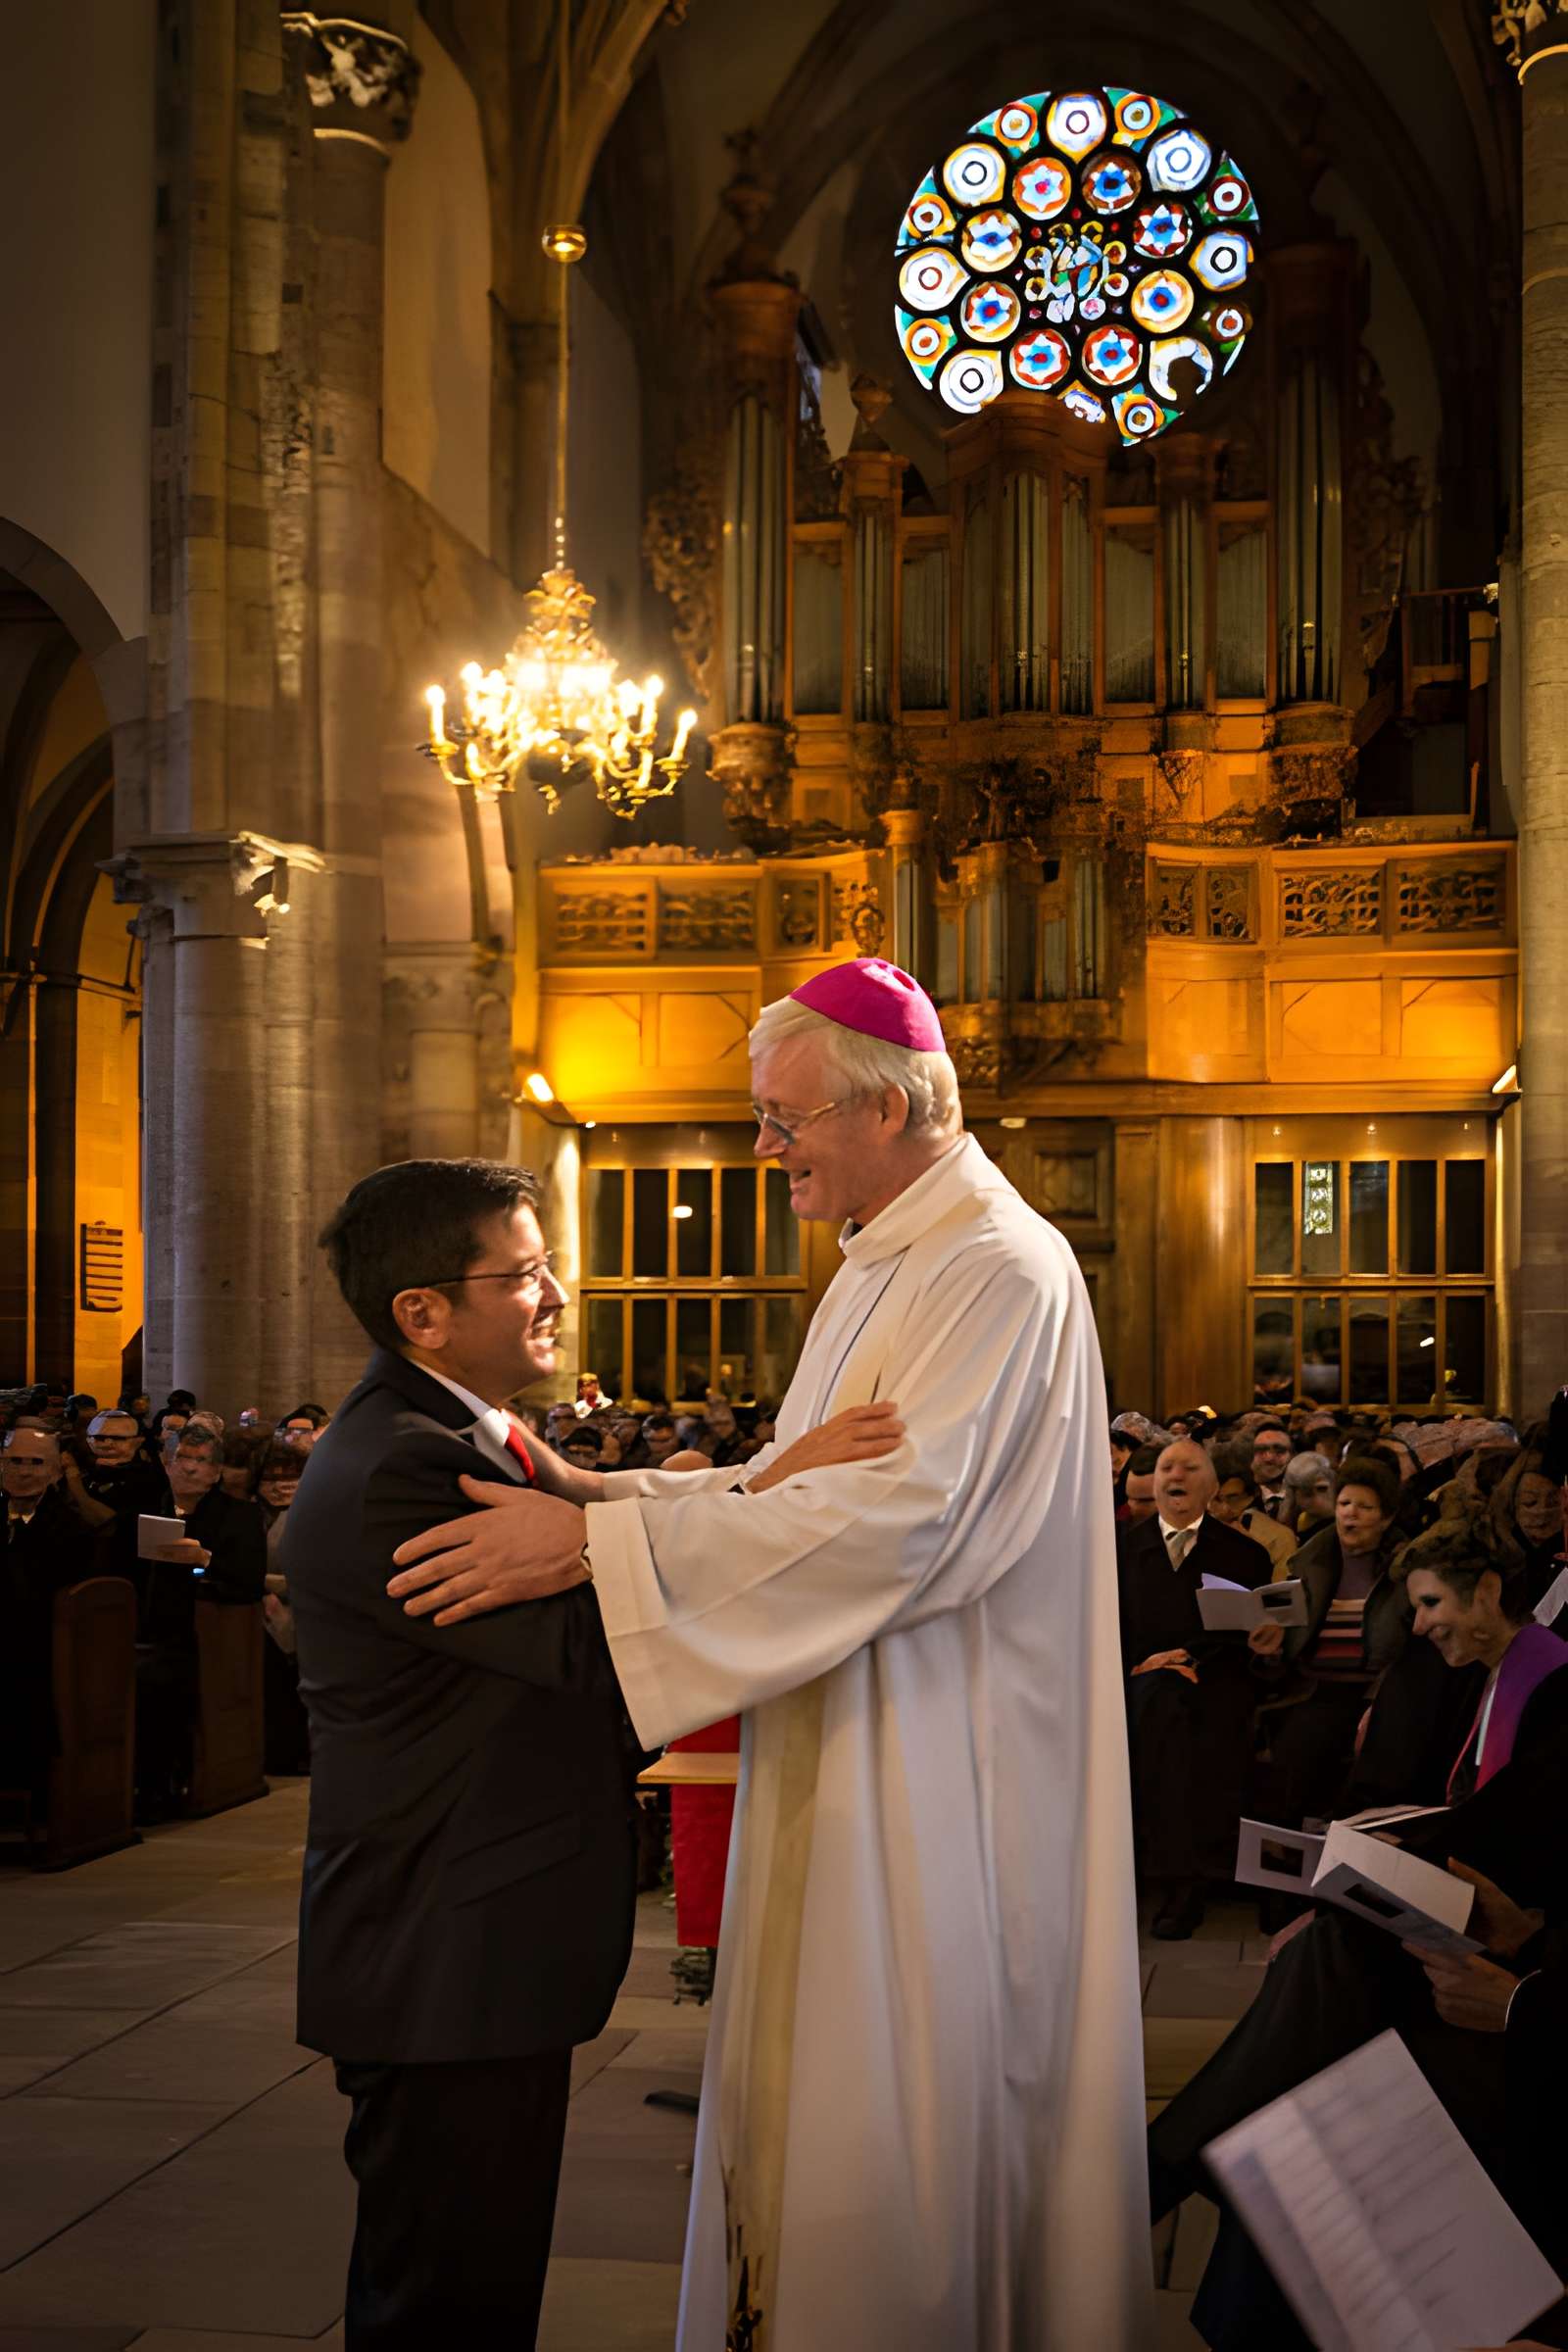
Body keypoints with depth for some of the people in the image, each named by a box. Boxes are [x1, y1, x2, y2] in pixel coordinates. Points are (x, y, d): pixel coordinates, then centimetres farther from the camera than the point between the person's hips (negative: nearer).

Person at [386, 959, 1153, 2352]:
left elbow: (897, 1514, -28)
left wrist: (595, 1546, -29)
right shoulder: (883, 1270, 15)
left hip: (932, 1791, -10)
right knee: (800, 2087, 16)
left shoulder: (1001, 1272, -18)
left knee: (896, 2126, 1)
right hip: (842, 1764, 10)